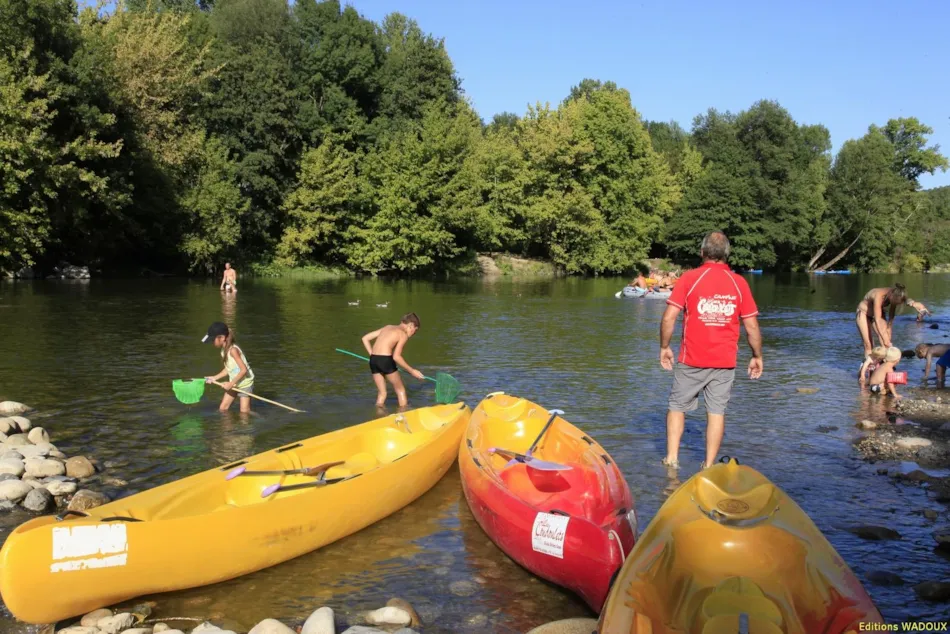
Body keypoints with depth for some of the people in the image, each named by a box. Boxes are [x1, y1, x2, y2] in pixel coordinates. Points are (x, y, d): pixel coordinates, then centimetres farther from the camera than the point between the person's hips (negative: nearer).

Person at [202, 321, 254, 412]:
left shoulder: (233, 350, -25)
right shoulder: (224, 350, 2)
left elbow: (244, 370, -27)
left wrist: (231, 383, -24)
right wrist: (215, 378, 5)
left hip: (244, 383, -9)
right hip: (234, 383, 9)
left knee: (244, 412, -4)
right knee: (222, 409, 9)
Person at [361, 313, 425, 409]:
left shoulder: (388, 327, 22)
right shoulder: (403, 334, 2)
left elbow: (365, 338, 20)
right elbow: (396, 357, -10)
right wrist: (412, 371, -2)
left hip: (373, 360, 6)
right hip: (385, 360, -6)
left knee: (382, 392, 19)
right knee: (400, 389, 13)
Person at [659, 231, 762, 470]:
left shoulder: (689, 278, -6)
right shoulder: (739, 283, 0)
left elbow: (669, 318, -10)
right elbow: (752, 327, 0)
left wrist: (664, 347, 3)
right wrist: (757, 356, 13)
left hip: (692, 360, -1)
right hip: (725, 361, 2)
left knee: (677, 406, 13)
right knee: (717, 411, 8)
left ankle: (671, 459, 12)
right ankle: (709, 466, 12)